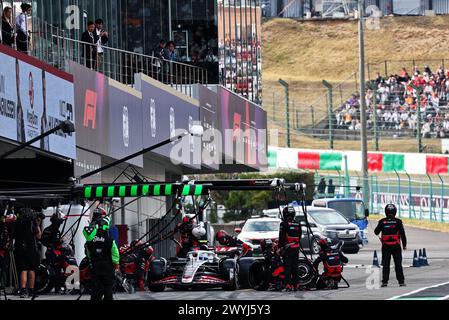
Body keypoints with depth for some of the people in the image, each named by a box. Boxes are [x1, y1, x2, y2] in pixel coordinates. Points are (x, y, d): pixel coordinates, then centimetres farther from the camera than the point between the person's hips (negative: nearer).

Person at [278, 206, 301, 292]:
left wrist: (280, 247, -6)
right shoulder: (297, 225, 8)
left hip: (287, 249, -5)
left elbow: (281, 237, -13)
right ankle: (295, 285, 14)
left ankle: (288, 285, -12)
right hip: (296, 248, 5)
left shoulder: (284, 224, -11)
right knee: (295, 267, 11)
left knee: (287, 267, -5)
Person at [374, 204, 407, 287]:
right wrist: (404, 245, 4)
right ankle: (401, 281, 4)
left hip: (385, 246, 1)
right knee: (398, 264, 4)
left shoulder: (382, 222, -2)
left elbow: (376, 232, 7)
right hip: (396, 246, -1)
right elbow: (402, 234, -4)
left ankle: (385, 281, -2)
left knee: (385, 265, 4)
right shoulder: (398, 222, -5)